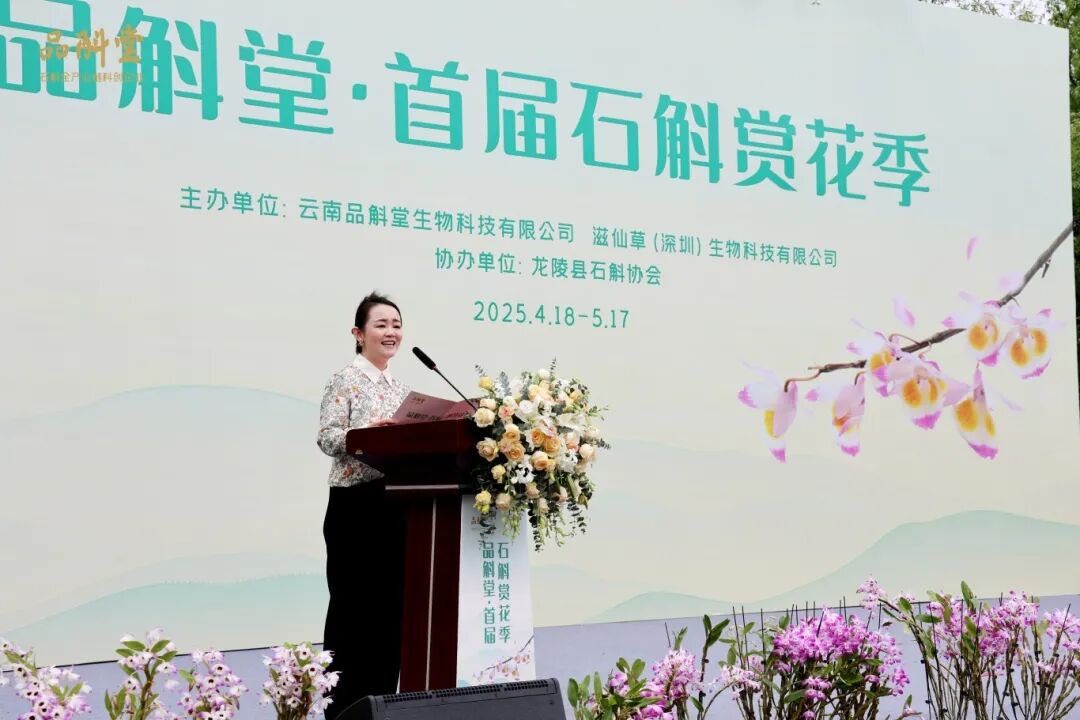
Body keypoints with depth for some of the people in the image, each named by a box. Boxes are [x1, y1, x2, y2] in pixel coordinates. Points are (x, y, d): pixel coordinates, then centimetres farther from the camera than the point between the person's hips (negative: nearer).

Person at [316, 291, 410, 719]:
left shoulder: (399, 387, 17)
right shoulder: (346, 379, -5)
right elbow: (327, 438, -14)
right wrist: (367, 432, -31)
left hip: (394, 506, 7)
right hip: (355, 506, -7)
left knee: (390, 606, 8)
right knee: (352, 608, -3)